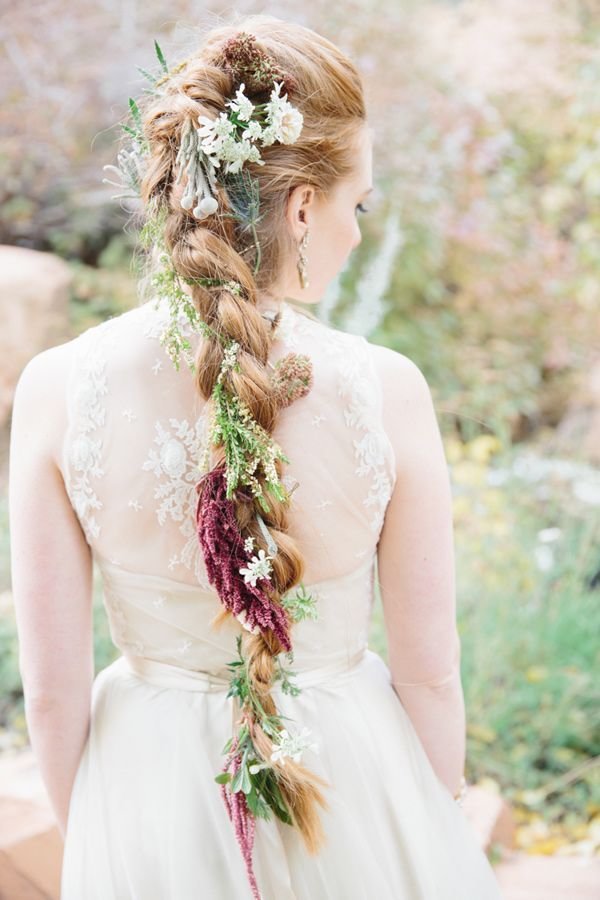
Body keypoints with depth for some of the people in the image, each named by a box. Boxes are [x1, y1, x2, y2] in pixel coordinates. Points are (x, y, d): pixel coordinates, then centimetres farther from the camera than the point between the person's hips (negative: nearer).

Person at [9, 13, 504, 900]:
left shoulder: (57, 389, -18)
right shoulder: (386, 391, -20)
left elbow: (51, 687, -10)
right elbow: (430, 669, -10)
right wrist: (446, 824, 9)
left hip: (152, 801, 1)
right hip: (355, 793, 0)